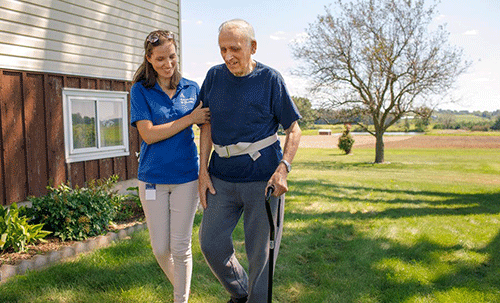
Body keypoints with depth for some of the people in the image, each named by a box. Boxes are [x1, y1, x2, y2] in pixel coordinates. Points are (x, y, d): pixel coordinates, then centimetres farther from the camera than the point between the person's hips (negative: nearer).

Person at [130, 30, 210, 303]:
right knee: (160, 248, 9)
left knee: (181, 247, 6)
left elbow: (207, 126, 12)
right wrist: (190, 118, -15)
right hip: (153, 178, 0)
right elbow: (149, 134, -13)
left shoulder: (191, 88, 4)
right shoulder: (140, 91, -3)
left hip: (186, 177, 1)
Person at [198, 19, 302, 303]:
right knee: (211, 244, 6)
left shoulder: (270, 79, -6)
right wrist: (203, 170, 3)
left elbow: (294, 130, -3)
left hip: (262, 178, -4)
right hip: (222, 178, 4)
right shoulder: (214, 76, 4)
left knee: (260, 252, 4)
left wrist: (283, 168, -18)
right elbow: (207, 125, 10)